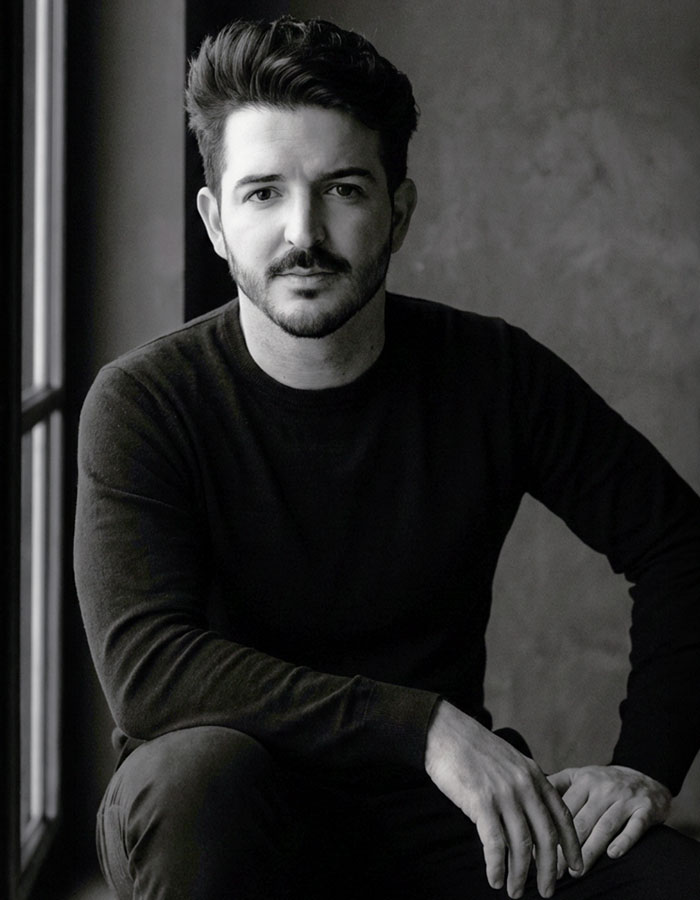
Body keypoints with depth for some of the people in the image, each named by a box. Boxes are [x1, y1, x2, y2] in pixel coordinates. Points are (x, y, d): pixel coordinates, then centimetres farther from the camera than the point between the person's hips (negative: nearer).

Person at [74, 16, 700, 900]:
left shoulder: (494, 375, -3)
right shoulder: (144, 403, -11)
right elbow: (145, 666, -24)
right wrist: (426, 726, -28)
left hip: (440, 809, 1)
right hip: (236, 824, -1)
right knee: (196, 769, -36)